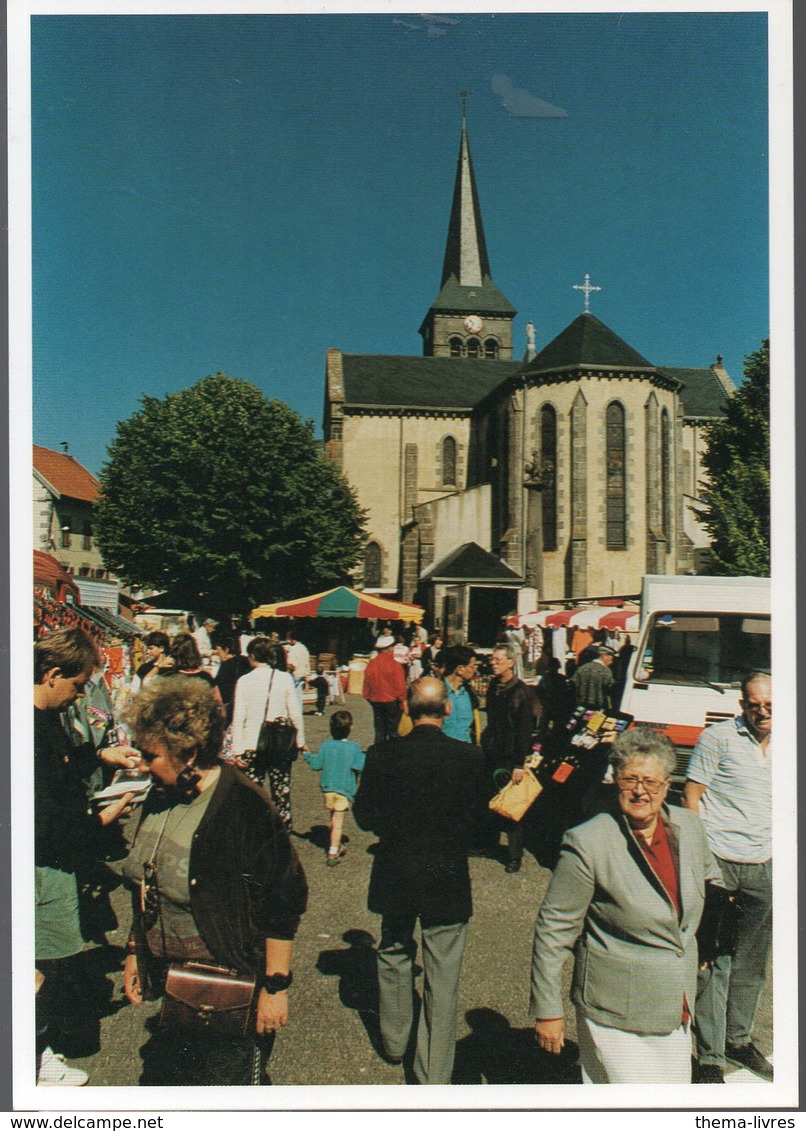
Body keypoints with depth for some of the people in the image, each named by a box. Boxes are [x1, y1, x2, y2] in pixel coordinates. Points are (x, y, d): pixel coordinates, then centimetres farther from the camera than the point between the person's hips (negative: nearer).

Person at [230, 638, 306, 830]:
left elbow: (238, 718, -6)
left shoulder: (244, 681, -6)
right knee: (281, 792, 11)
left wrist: (237, 750, -3)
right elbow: (296, 714, -2)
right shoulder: (285, 678, -4)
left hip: (251, 745, -1)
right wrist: (300, 741, 10)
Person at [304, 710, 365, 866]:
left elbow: (316, 764, -1)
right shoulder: (354, 747, -8)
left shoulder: (325, 745, -2)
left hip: (327, 787, 3)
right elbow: (358, 766, -15)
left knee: (333, 820, 20)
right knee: (338, 822, -1)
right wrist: (364, 757, 2)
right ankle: (332, 855, -3)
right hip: (345, 789, -3)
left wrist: (308, 755, 16)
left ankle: (337, 846, 36)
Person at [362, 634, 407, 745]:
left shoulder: (371, 664, -2)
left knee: (379, 731, 13)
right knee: (394, 731, 4)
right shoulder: (394, 665, -15)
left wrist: (369, 698, 20)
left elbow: (366, 684, 6)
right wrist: (403, 703, 0)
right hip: (392, 702, -4)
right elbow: (400, 686, -12)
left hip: (376, 701, 4)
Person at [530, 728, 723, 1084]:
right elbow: (554, 930, -14)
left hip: (678, 1012, 6)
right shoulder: (586, 844, -21)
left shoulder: (689, 826, -3)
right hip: (617, 1017, -6)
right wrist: (547, 1011, -10)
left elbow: (710, 877, 19)